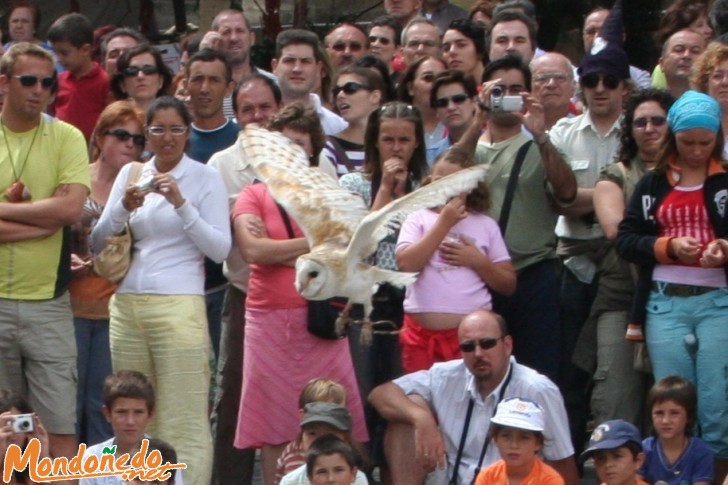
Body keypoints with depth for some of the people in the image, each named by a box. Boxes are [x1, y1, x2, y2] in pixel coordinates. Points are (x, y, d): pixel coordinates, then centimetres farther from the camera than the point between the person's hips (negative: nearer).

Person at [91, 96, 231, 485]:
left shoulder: (205, 178, 2)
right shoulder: (130, 174, 13)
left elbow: (220, 248, -6)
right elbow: (98, 244, 10)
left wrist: (181, 203, -15)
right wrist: (124, 208, -8)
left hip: (179, 305, -4)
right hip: (126, 305, 4)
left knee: (183, 421, -8)